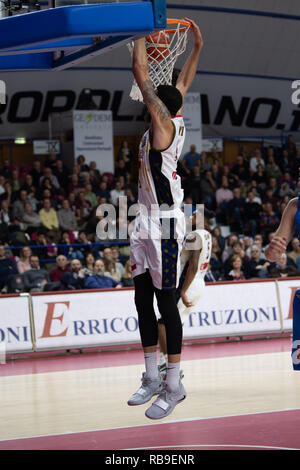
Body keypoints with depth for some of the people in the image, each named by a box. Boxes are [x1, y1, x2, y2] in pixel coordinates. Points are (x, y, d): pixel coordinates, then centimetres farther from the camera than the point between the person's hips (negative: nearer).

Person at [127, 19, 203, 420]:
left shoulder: (164, 125, -14)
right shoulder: (174, 125, 8)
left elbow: (141, 73, -17)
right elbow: (184, 84, 24)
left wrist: (142, 34, -7)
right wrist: (197, 47, 27)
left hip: (165, 225, -9)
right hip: (146, 223, 9)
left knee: (166, 303, -6)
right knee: (143, 300, 11)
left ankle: (174, 386, -2)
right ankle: (152, 379, 19)